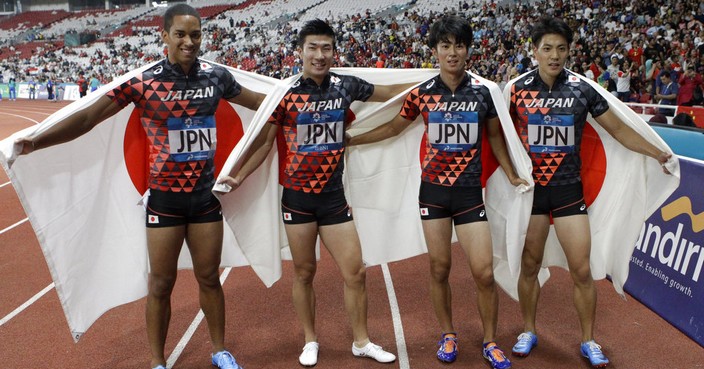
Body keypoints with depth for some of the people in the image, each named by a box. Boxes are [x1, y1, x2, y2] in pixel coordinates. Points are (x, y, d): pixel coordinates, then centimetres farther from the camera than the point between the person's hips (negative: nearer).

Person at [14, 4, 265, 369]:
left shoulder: (216, 76, -2)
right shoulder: (143, 81, -11)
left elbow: (255, 100, 15)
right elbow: (89, 116, -14)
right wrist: (36, 141, -24)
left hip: (205, 195, 2)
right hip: (165, 198, -2)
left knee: (209, 277, 15)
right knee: (161, 282, 9)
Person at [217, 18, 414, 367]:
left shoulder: (345, 86, -1)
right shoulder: (286, 93, -8)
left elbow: (387, 92, 17)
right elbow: (264, 141, 0)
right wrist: (238, 176, -7)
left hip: (334, 196, 2)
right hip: (298, 197, -2)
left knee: (355, 272, 5)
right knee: (304, 272, 10)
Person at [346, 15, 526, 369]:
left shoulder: (482, 92, -2)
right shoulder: (421, 94, -2)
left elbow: (495, 136, 12)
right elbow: (392, 127, 13)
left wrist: (512, 175, 13)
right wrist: (349, 140, 15)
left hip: (470, 192, 0)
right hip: (433, 190, 1)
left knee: (484, 272, -2)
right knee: (439, 269, 9)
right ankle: (448, 335, 29)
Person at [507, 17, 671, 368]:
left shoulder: (582, 90, -2)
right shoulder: (518, 89, -3)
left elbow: (619, 129, 5)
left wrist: (658, 154, 1)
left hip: (568, 188, 0)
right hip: (530, 188, 0)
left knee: (581, 270, 2)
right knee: (529, 266, 9)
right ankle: (528, 331, 29)